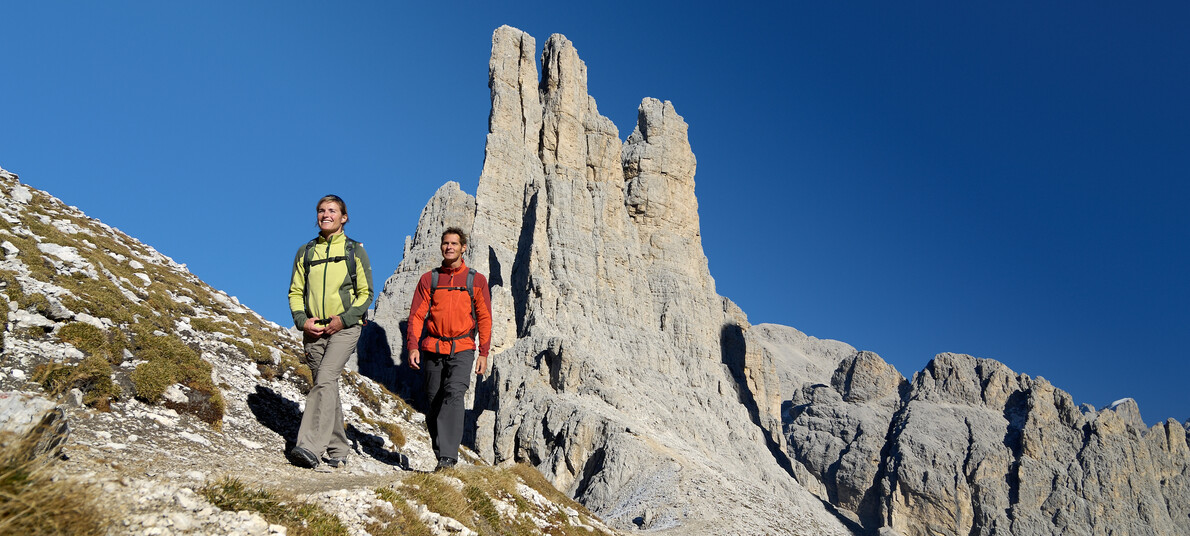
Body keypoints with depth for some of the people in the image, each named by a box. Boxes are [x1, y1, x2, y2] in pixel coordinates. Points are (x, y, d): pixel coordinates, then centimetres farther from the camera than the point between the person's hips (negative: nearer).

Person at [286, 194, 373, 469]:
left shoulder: (354, 250, 4)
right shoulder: (305, 252, 12)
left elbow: (366, 293, 2)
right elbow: (295, 291, 13)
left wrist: (344, 319, -10)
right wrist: (302, 320, -5)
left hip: (344, 328, -4)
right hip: (313, 330, 4)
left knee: (325, 380, -21)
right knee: (327, 387, 8)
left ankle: (310, 447, -28)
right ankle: (339, 450, 19)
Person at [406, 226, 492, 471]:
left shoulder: (476, 280, 6)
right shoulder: (429, 279, 9)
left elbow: (484, 318, 7)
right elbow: (417, 315, 5)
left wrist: (484, 353, 0)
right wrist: (413, 346, -7)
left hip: (462, 349, -2)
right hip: (433, 349, 2)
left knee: (454, 395, -20)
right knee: (434, 401, 5)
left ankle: (447, 456, -23)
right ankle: (442, 453, 22)